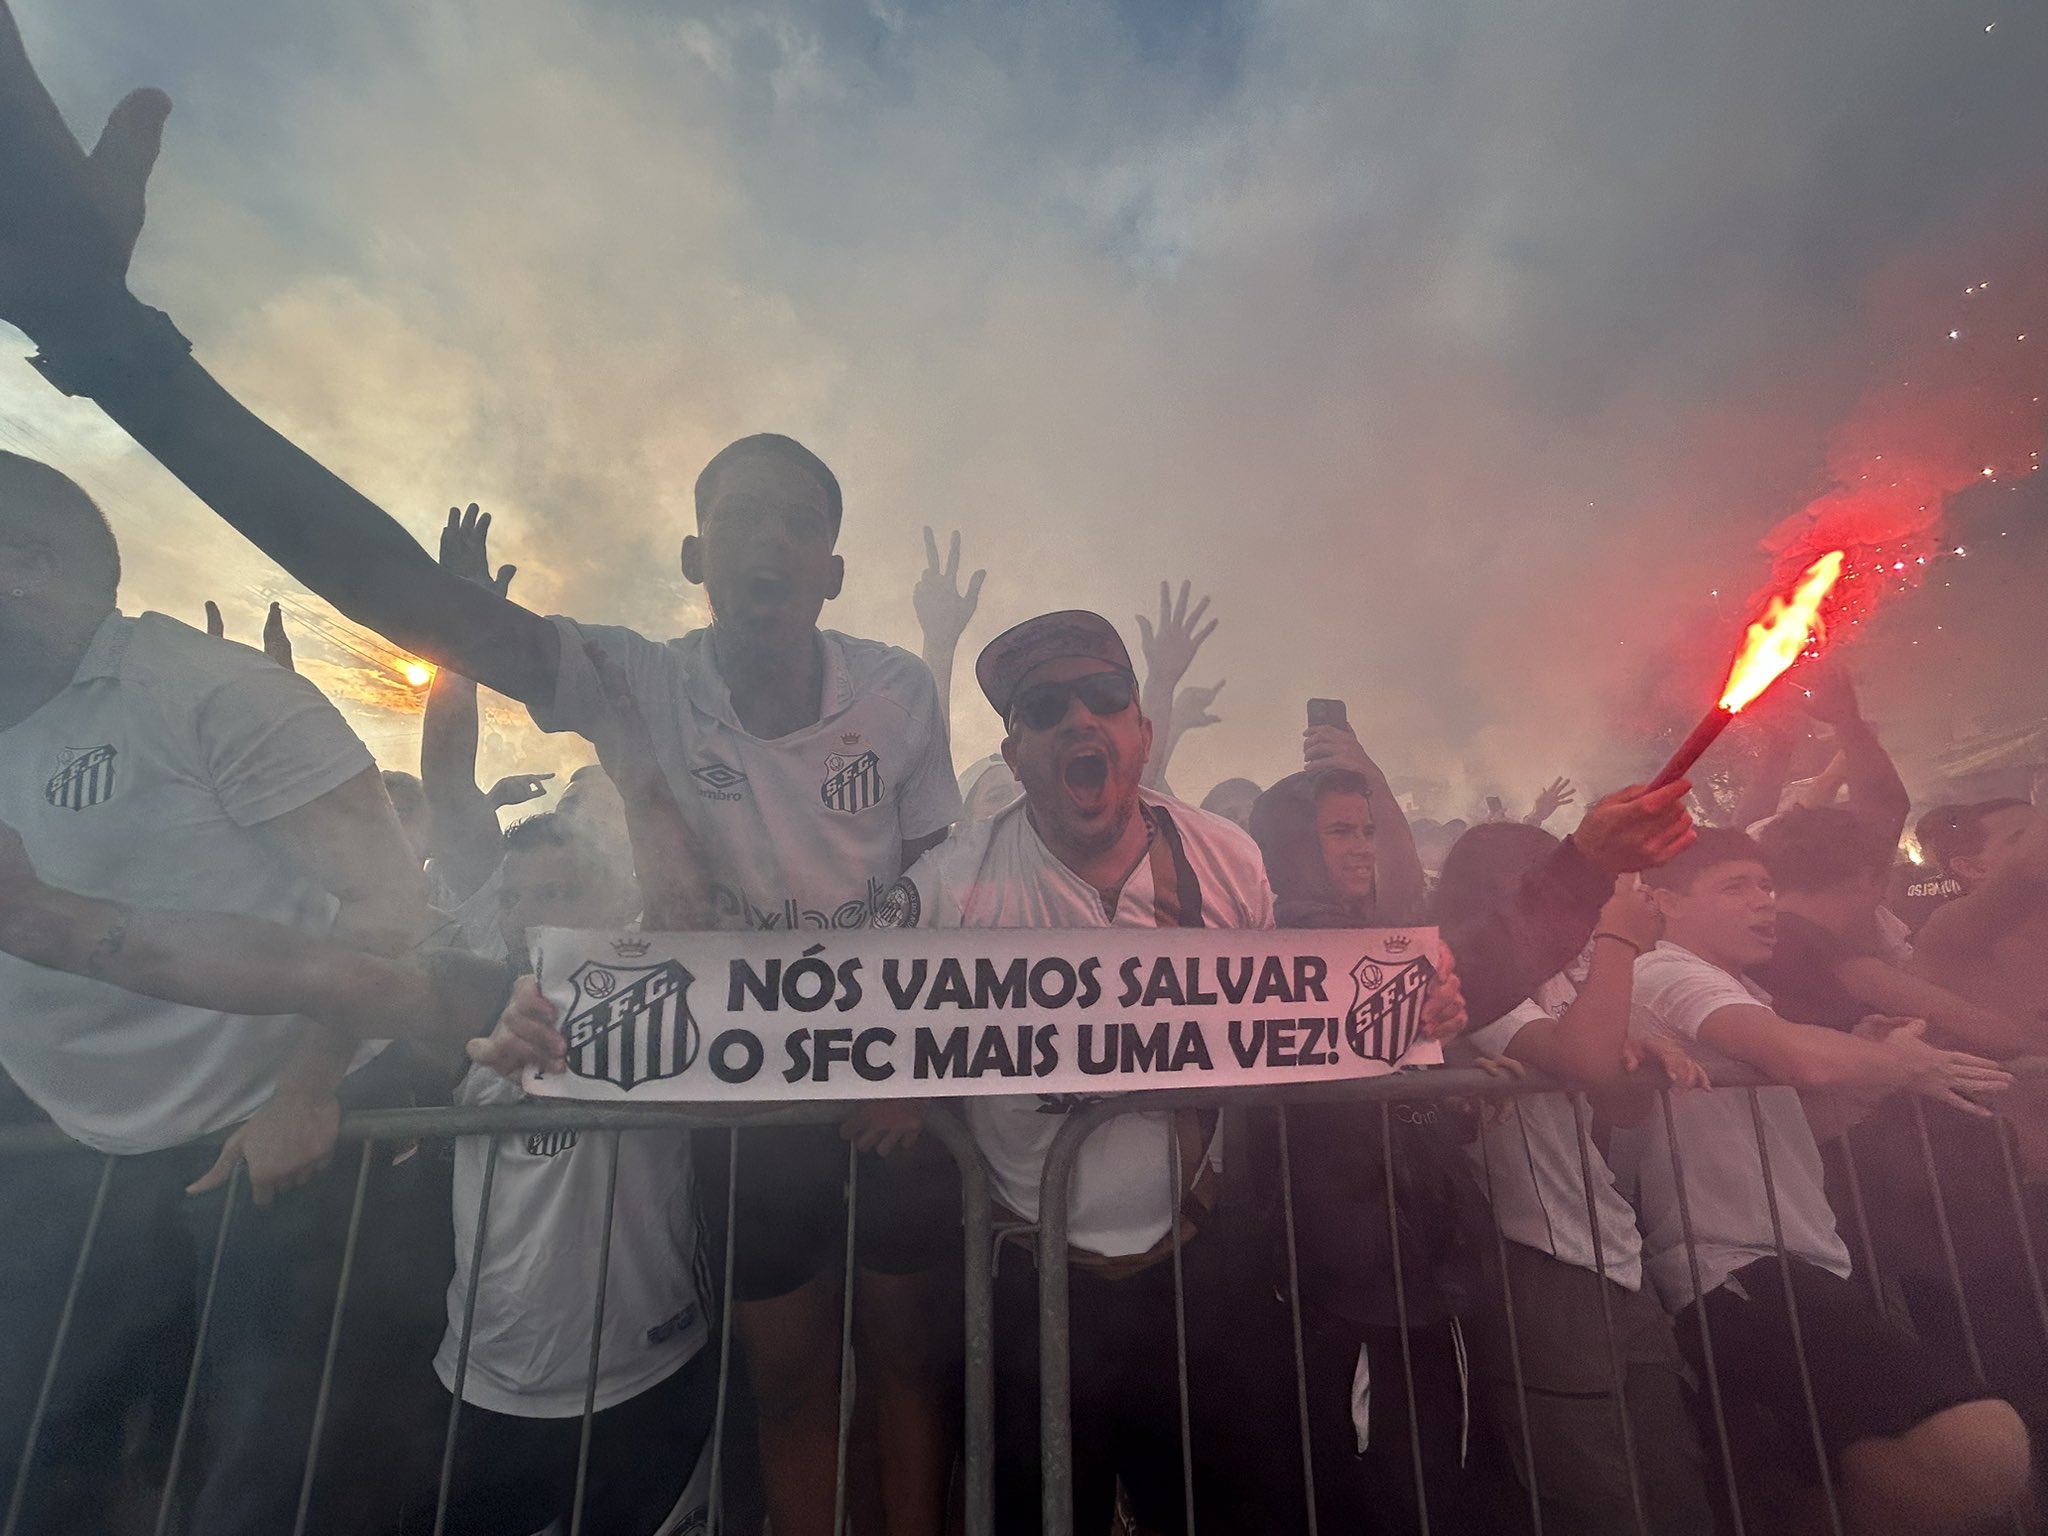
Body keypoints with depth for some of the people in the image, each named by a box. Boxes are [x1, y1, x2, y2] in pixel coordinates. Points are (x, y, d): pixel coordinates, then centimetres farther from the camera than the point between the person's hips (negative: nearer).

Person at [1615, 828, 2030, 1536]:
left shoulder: (1742, 994, 22)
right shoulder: (1666, 973, -12)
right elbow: (1810, 1060, -26)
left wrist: (1885, 1057, 9)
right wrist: (1910, 1065, -6)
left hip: (1798, 1267, 11)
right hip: (1736, 1275, -11)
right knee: (1986, 1450, -27)